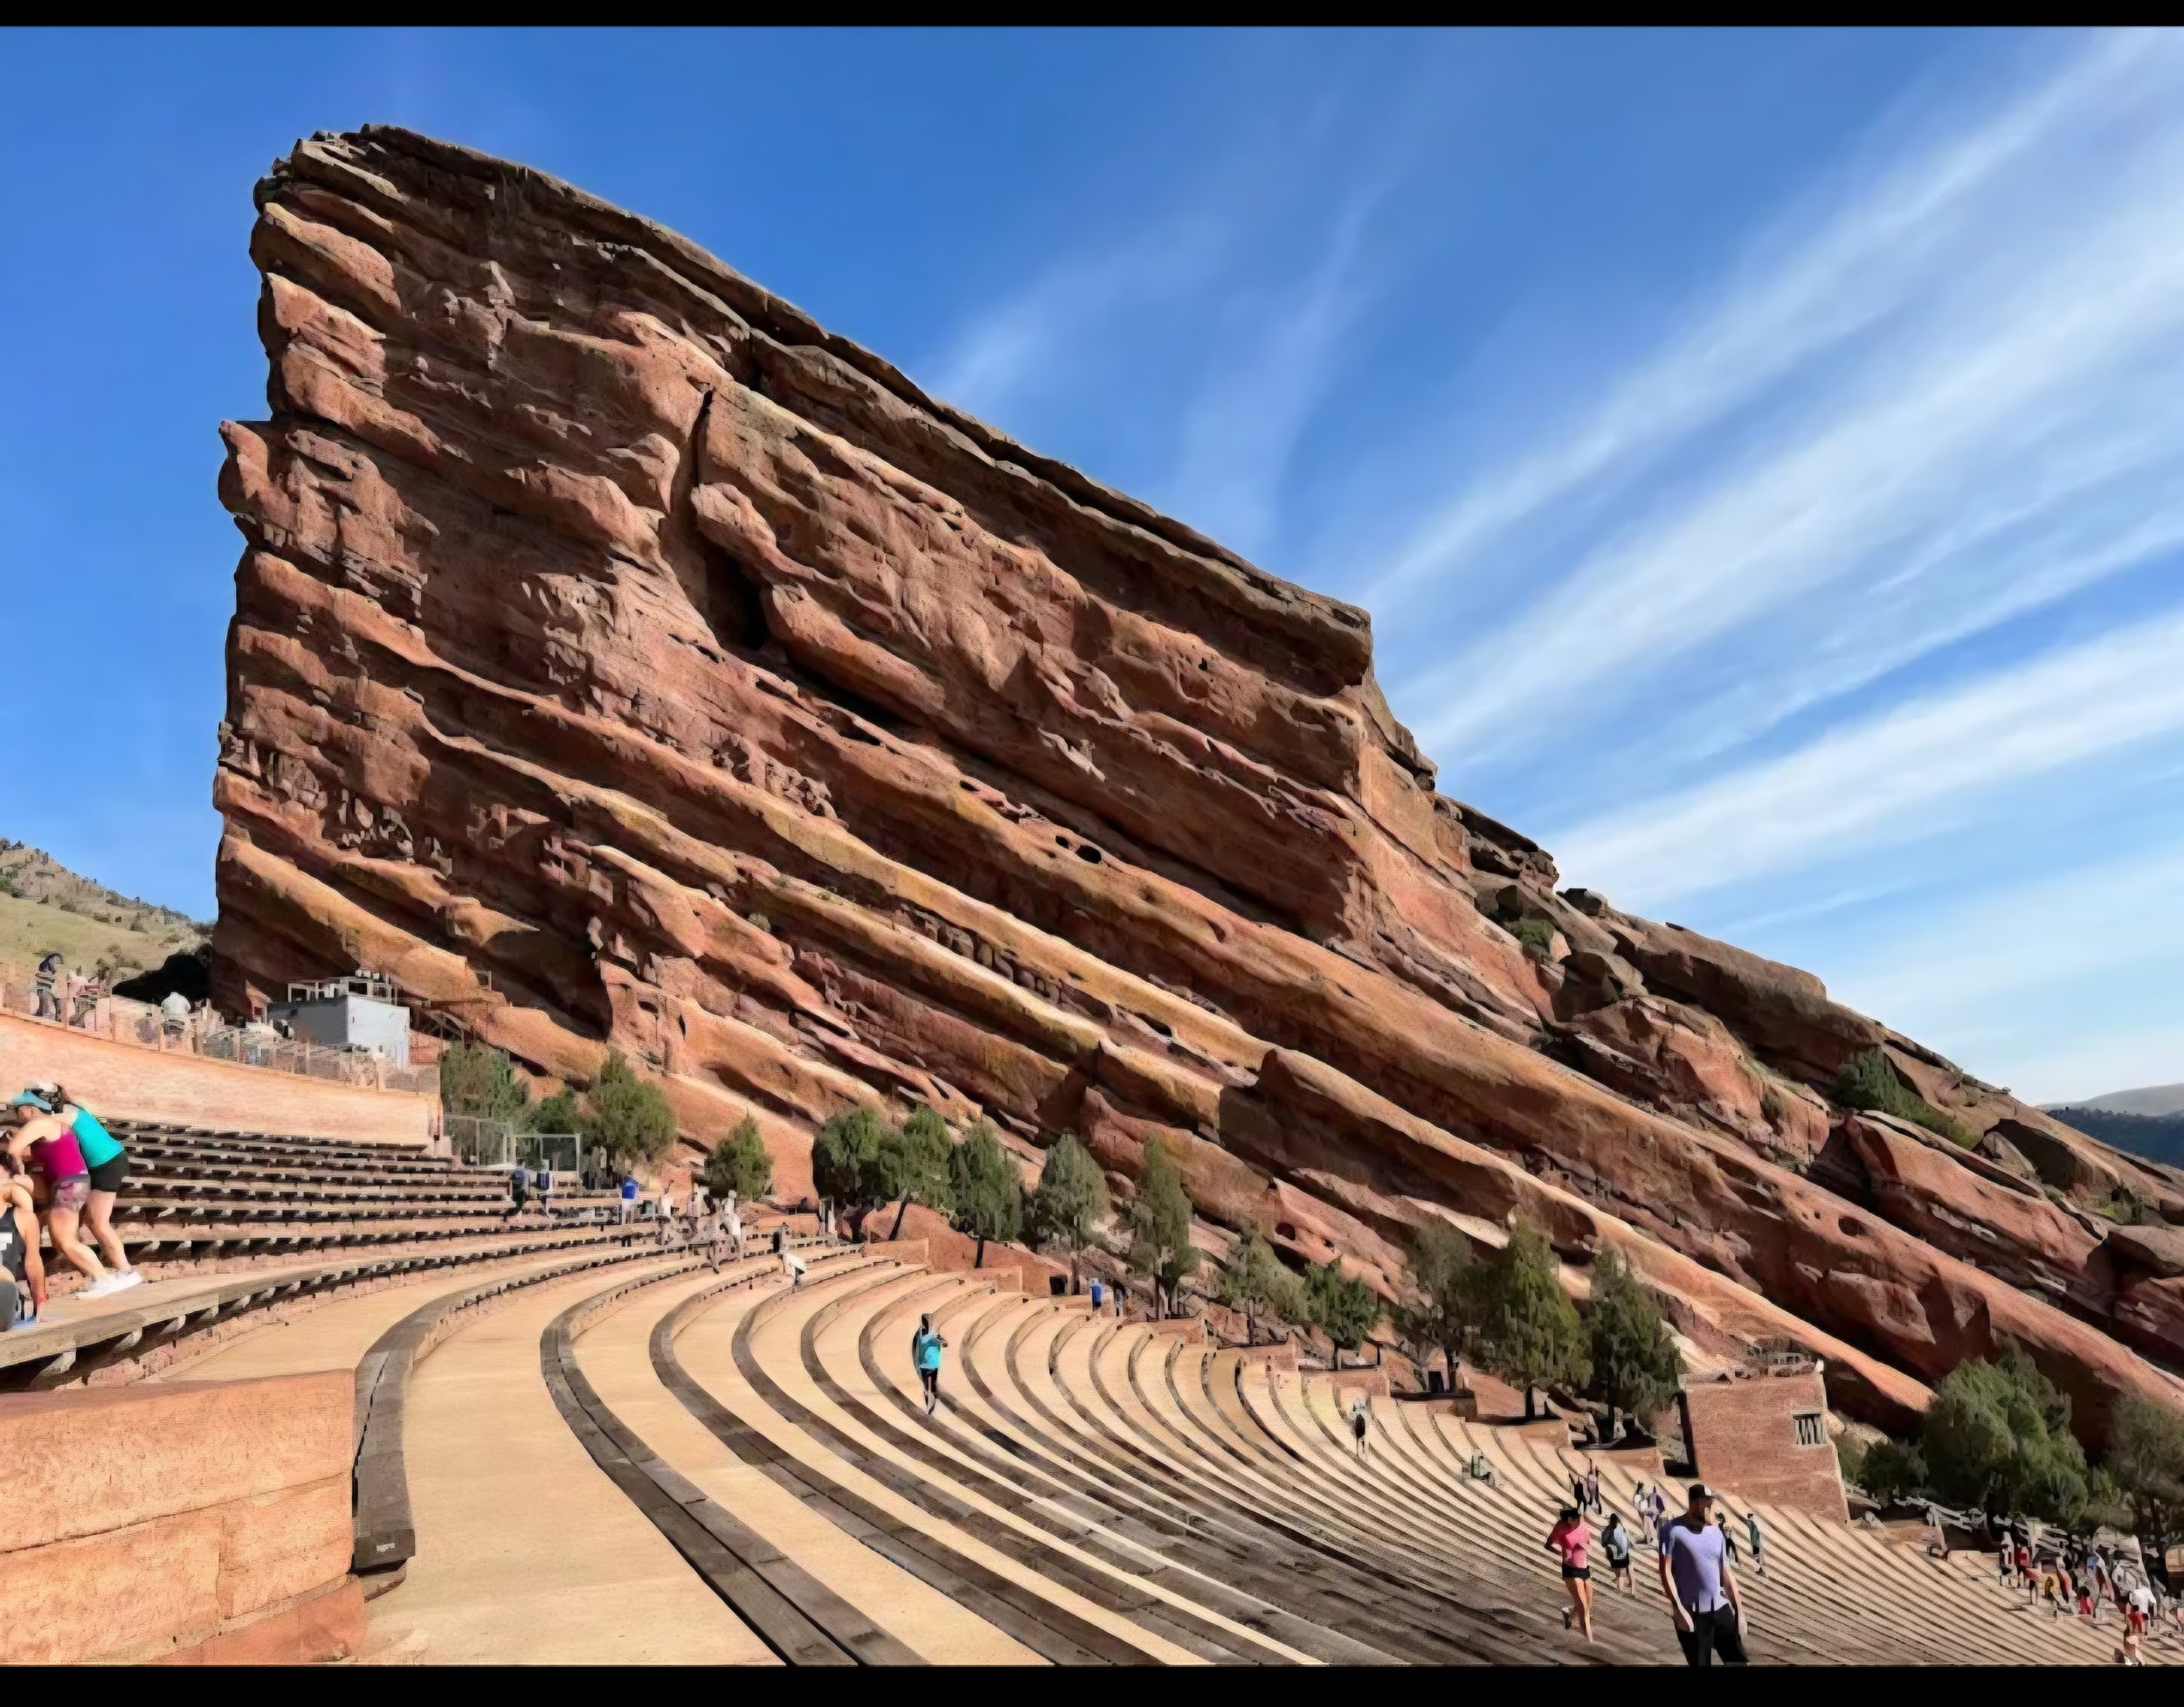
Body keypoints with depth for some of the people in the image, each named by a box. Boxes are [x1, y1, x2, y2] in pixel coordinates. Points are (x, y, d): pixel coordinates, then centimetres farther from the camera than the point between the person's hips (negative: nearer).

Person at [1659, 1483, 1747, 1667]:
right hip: (1691, 1613, -5)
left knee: (1737, 1660, 4)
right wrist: (1679, 1610, -16)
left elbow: (1726, 1573, 14)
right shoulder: (1673, 1530, -8)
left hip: (1721, 1608, 5)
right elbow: (1665, 1571, -11)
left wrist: (1739, 1610, 10)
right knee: (1700, 1663, -1)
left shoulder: (1716, 1532, 9)